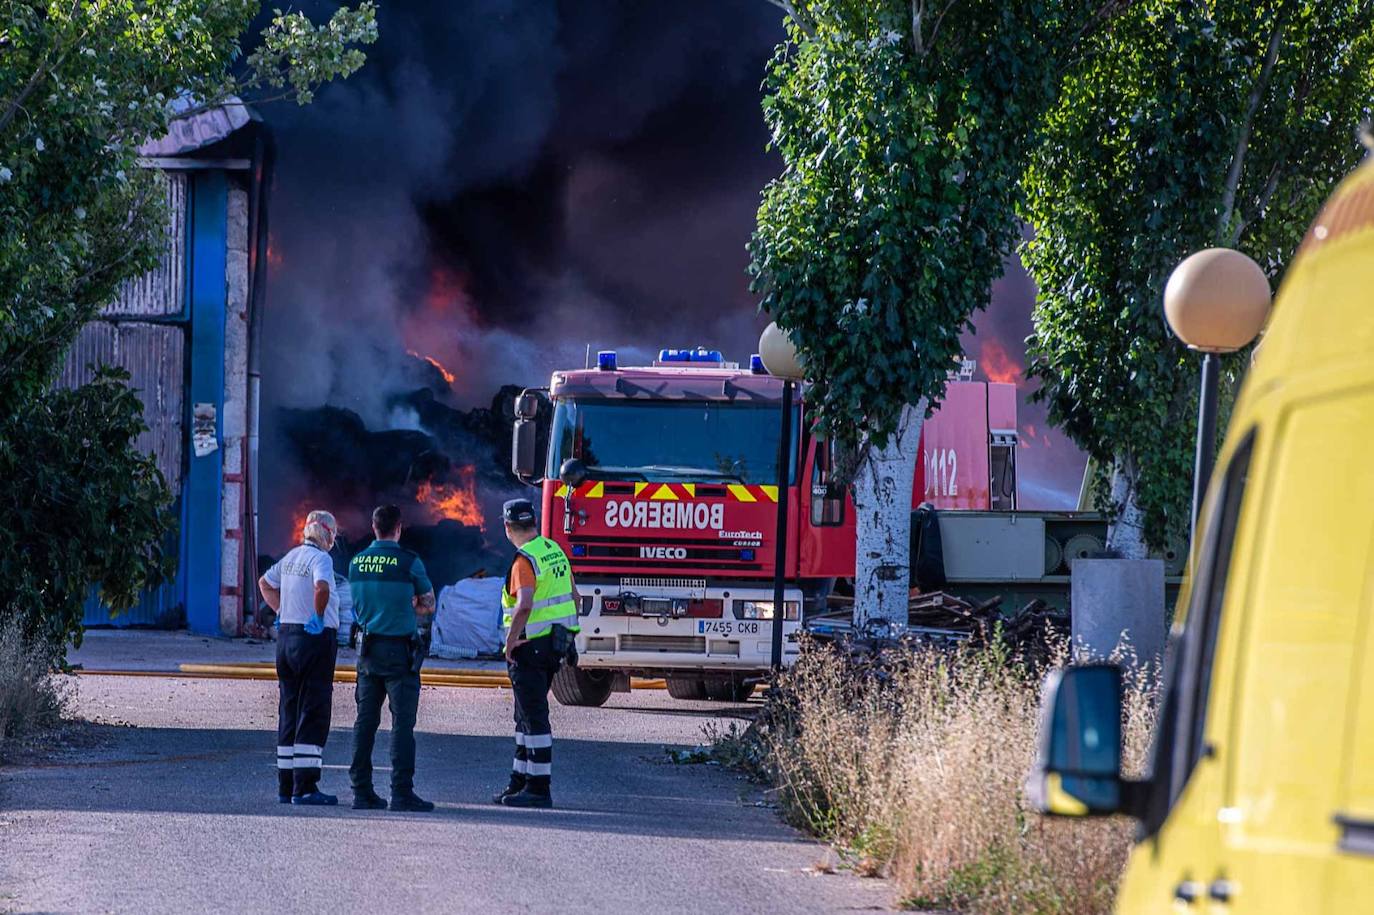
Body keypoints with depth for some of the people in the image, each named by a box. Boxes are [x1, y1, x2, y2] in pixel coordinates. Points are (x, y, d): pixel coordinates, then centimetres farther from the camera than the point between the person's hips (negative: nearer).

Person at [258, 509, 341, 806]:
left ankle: (286, 786, 14)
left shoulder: (291, 557, 12)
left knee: (289, 712, 12)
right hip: (316, 637, -8)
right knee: (313, 713, -5)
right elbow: (321, 587, -31)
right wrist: (319, 617, -17)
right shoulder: (320, 559, -12)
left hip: (287, 636, 8)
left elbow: (265, 582, 26)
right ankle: (305, 787, -10)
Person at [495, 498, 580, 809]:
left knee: (534, 718, -6)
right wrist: (566, 634, 22)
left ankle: (538, 789, -4)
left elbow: (525, 605, -29)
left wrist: (510, 641, -20)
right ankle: (520, 781, 24)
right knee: (527, 716, 18)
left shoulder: (525, 560, -17)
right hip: (555, 645, 9)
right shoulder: (555, 550, 11)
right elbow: (574, 596, 17)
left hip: (531, 644, -9)